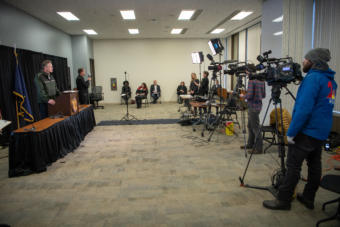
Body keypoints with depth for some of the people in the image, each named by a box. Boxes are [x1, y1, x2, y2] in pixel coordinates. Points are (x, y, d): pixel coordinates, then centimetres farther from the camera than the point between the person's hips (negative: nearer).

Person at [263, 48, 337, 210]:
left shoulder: (313, 78, -17)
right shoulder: (331, 80, 13)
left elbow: (304, 109, -24)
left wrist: (291, 132, -20)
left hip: (307, 131, -10)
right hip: (321, 132, 10)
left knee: (293, 166, -3)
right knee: (314, 165, 15)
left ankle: (283, 200, 6)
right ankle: (308, 198, 27)